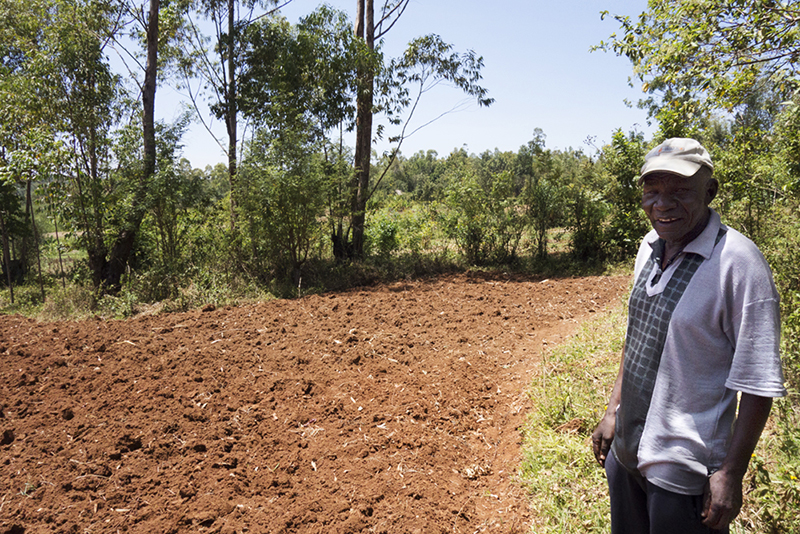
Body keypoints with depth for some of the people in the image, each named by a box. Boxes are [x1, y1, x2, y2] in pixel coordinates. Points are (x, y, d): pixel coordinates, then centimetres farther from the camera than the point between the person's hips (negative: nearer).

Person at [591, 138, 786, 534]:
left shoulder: (739, 263, -19)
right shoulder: (650, 247, 2)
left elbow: (758, 384, -17)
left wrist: (730, 474, -15)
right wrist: (613, 410, 12)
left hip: (683, 470, -6)